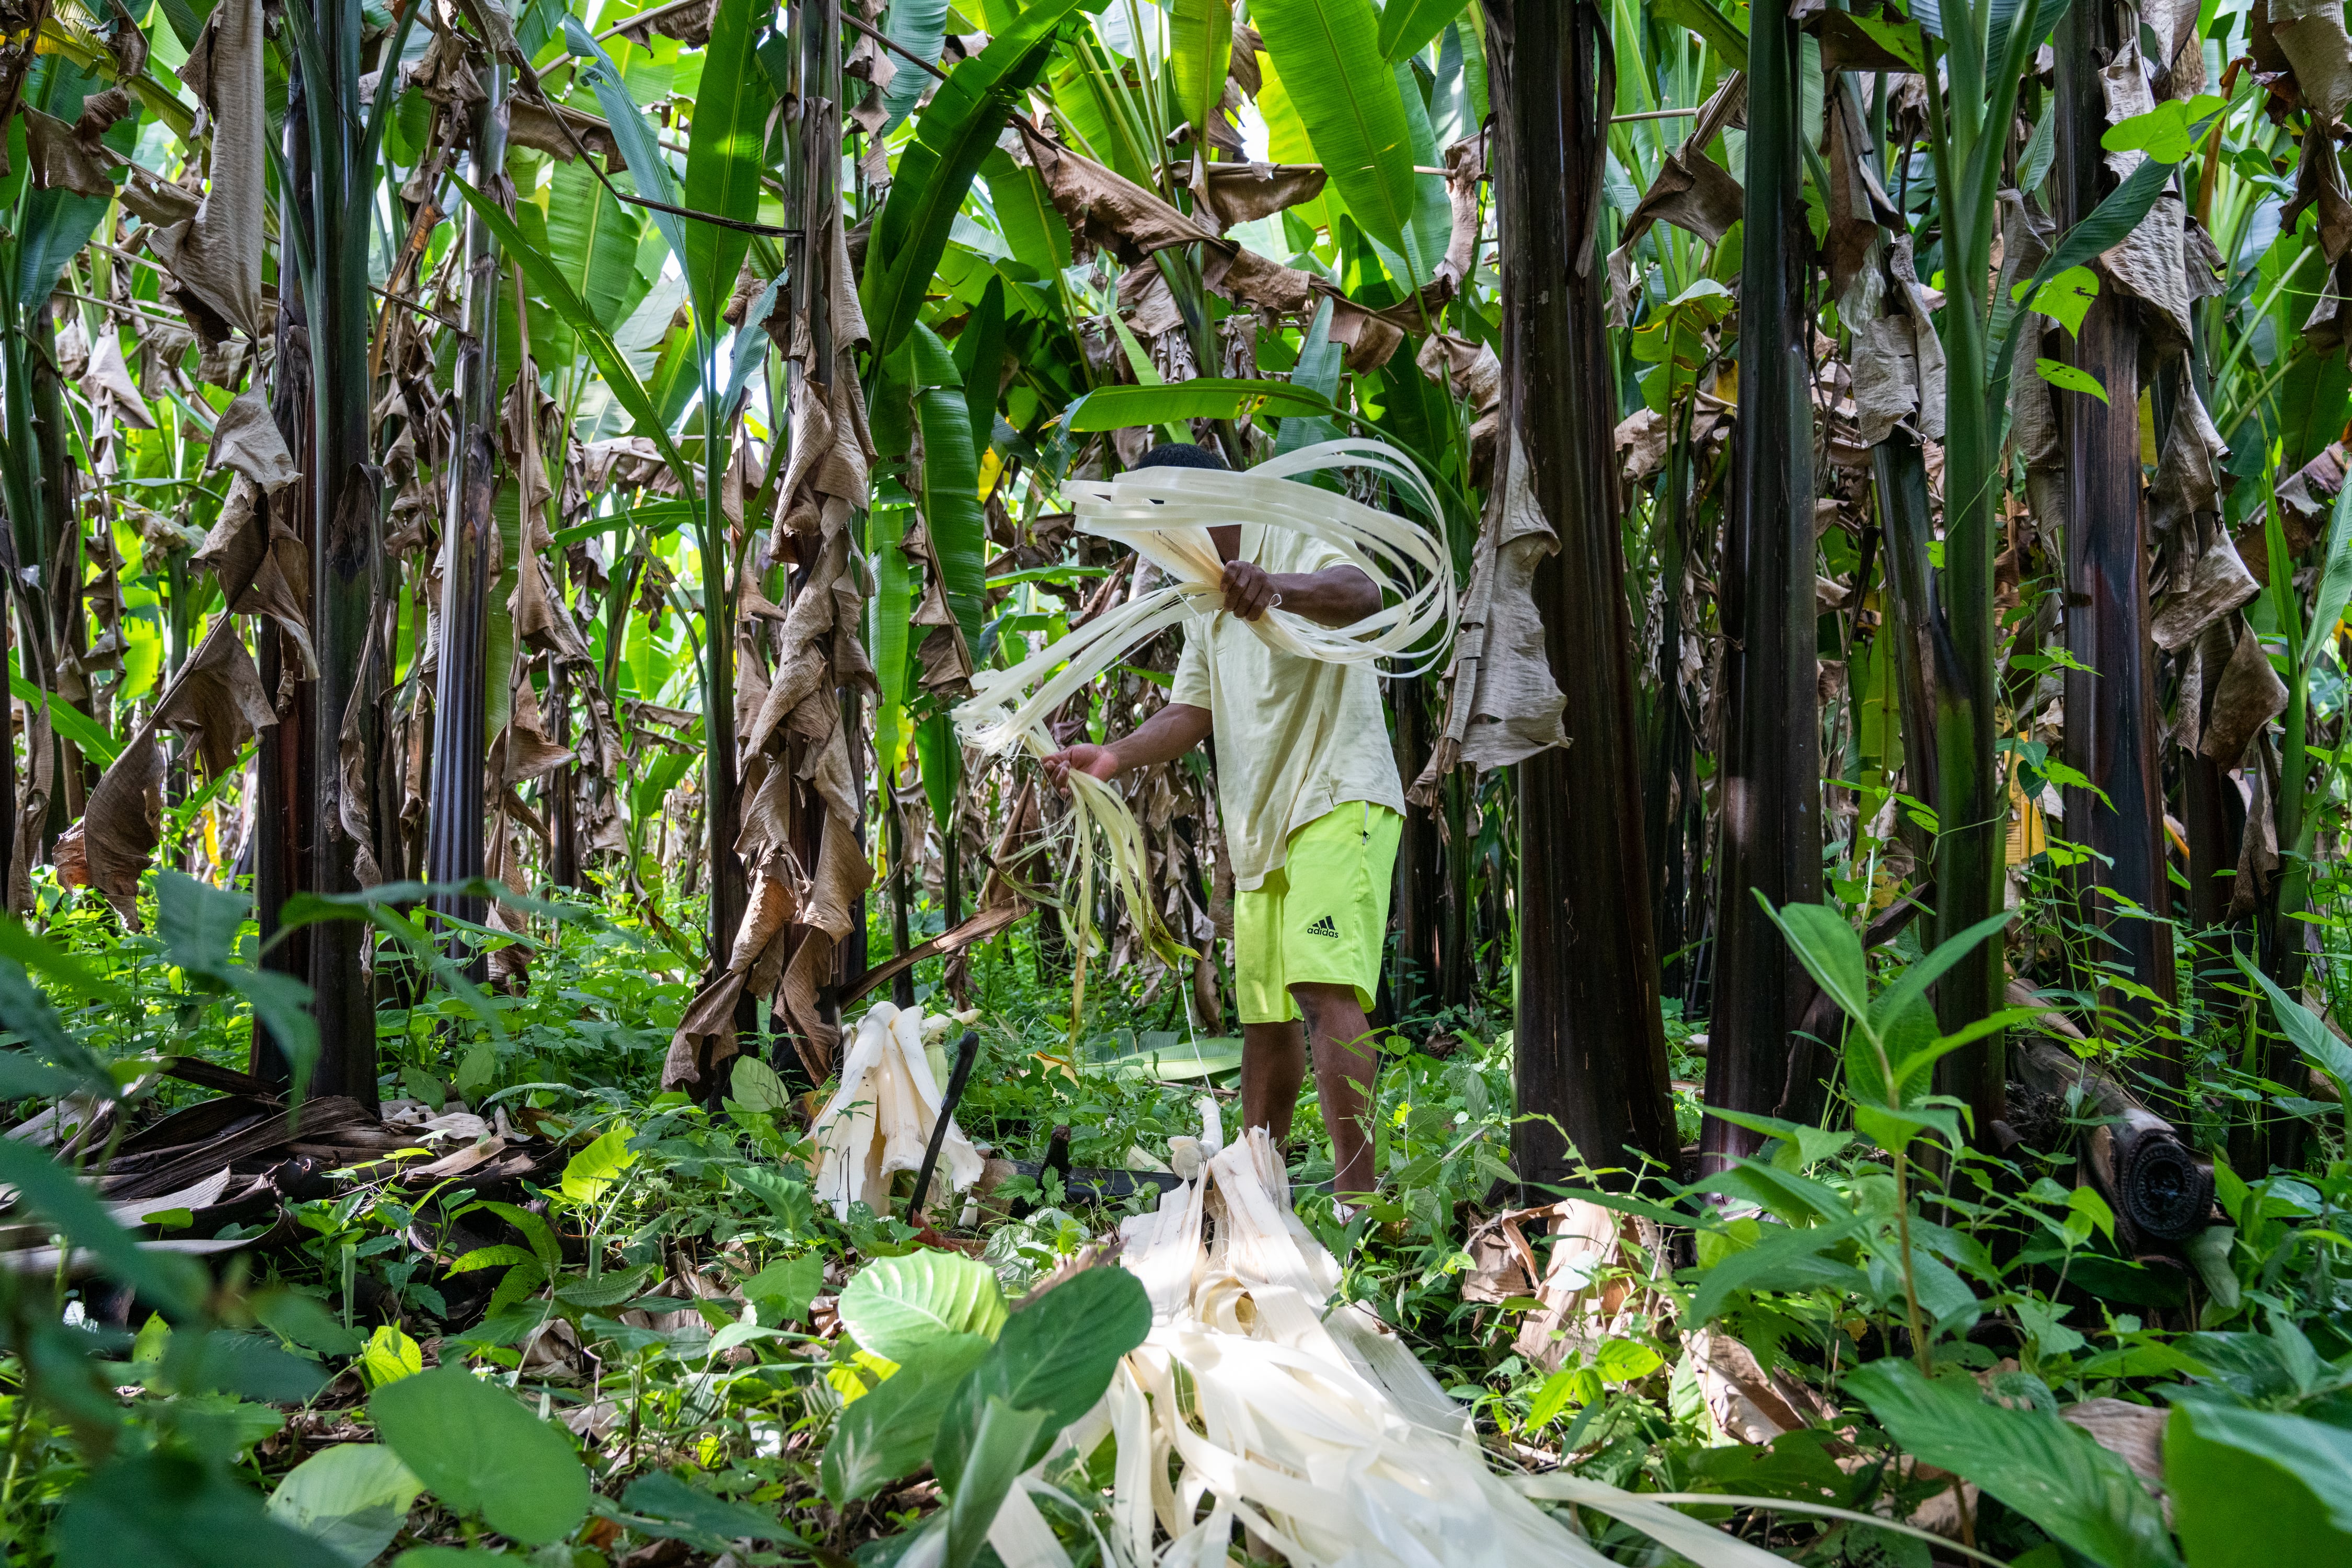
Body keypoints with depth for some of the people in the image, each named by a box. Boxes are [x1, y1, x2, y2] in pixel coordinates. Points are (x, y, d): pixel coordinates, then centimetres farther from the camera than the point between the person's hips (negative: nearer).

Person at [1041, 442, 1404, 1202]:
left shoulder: (1292, 544, -6)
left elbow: (1361, 593, -29)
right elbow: (1191, 712, 16)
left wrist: (1277, 587, -49)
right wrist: (1115, 756, -2)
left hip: (1338, 801, -9)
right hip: (1261, 825, 9)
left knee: (1325, 989, -22)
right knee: (1264, 1012, 12)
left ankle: (1355, 1189, -24)